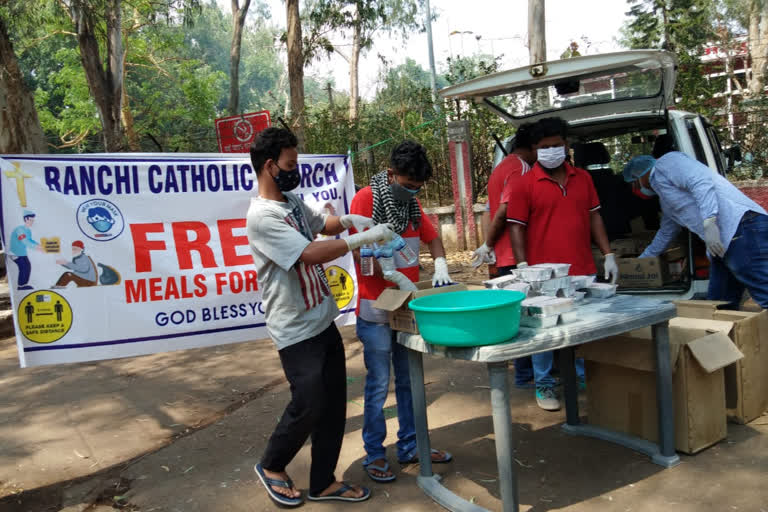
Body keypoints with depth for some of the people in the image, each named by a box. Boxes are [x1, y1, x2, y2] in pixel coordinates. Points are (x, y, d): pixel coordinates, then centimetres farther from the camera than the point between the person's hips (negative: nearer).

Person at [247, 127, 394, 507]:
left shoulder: (293, 202, 7)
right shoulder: (262, 216, -20)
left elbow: (319, 224, 27)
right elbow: (312, 254, -27)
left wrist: (345, 220, 5)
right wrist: (366, 237, -21)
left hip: (324, 321, 9)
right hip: (296, 331, -9)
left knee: (334, 404, 12)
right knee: (308, 406, 1)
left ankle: (323, 482, 27)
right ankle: (271, 466, 28)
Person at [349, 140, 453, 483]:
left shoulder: (411, 202, 9)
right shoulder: (364, 200, -13)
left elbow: (430, 236, 17)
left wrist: (440, 263, -2)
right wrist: (398, 278, -24)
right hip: (376, 309, -7)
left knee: (408, 381, 15)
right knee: (378, 386, 2)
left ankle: (410, 446, 29)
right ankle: (374, 454, 17)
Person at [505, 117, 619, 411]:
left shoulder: (583, 178, 11)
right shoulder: (524, 185, -4)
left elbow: (594, 217, 15)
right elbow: (517, 228, -5)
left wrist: (608, 255, 9)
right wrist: (523, 267, -13)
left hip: (583, 271, 4)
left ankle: (585, 379, 31)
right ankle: (543, 386, 18)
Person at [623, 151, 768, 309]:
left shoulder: (666, 162, 4)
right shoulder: (665, 200, 33)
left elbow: (701, 182, -14)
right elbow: (665, 233, 46)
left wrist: (709, 222, -24)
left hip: (741, 226, -10)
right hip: (724, 244, 10)